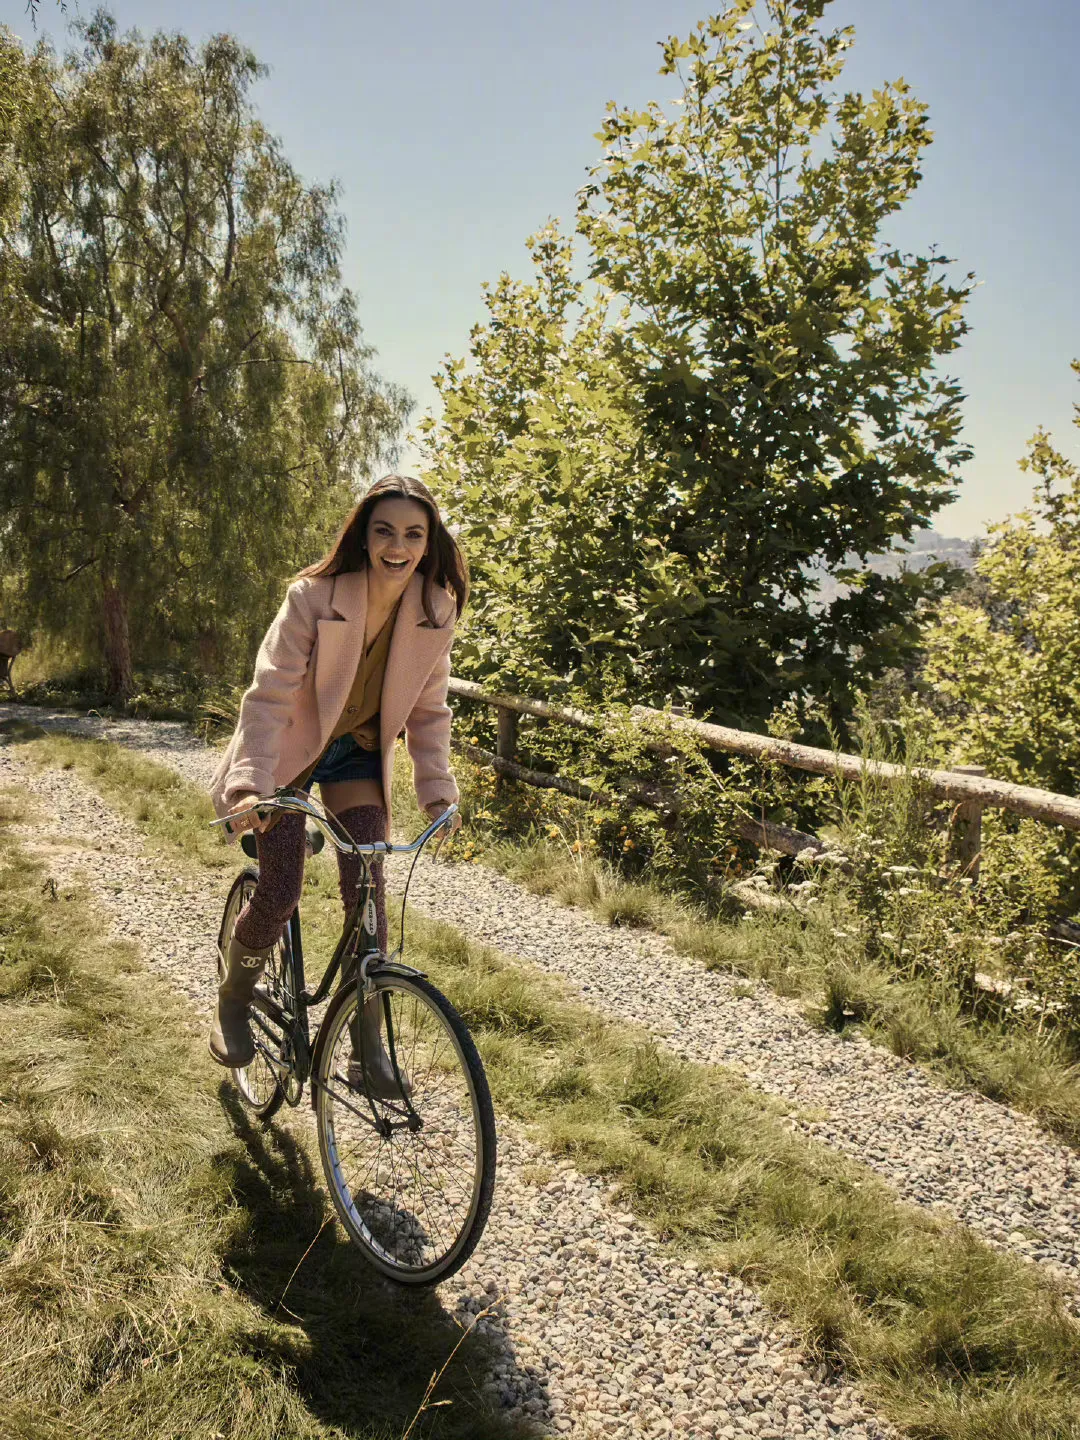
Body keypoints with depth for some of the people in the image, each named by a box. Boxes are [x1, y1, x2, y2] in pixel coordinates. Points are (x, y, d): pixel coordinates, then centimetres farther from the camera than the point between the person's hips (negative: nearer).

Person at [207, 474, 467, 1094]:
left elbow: (429, 709, -3)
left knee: (368, 894, -4)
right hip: (291, 751, -3)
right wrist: (250, 783, -40)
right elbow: (269, 694, -29)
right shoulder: (314, 597, -26)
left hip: (359, 756, 3)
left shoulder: (435, 611, -14)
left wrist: (438, 788, -12)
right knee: (279, 895, -7)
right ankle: (233, 1004, 23)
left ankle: (368, 1045, 8)